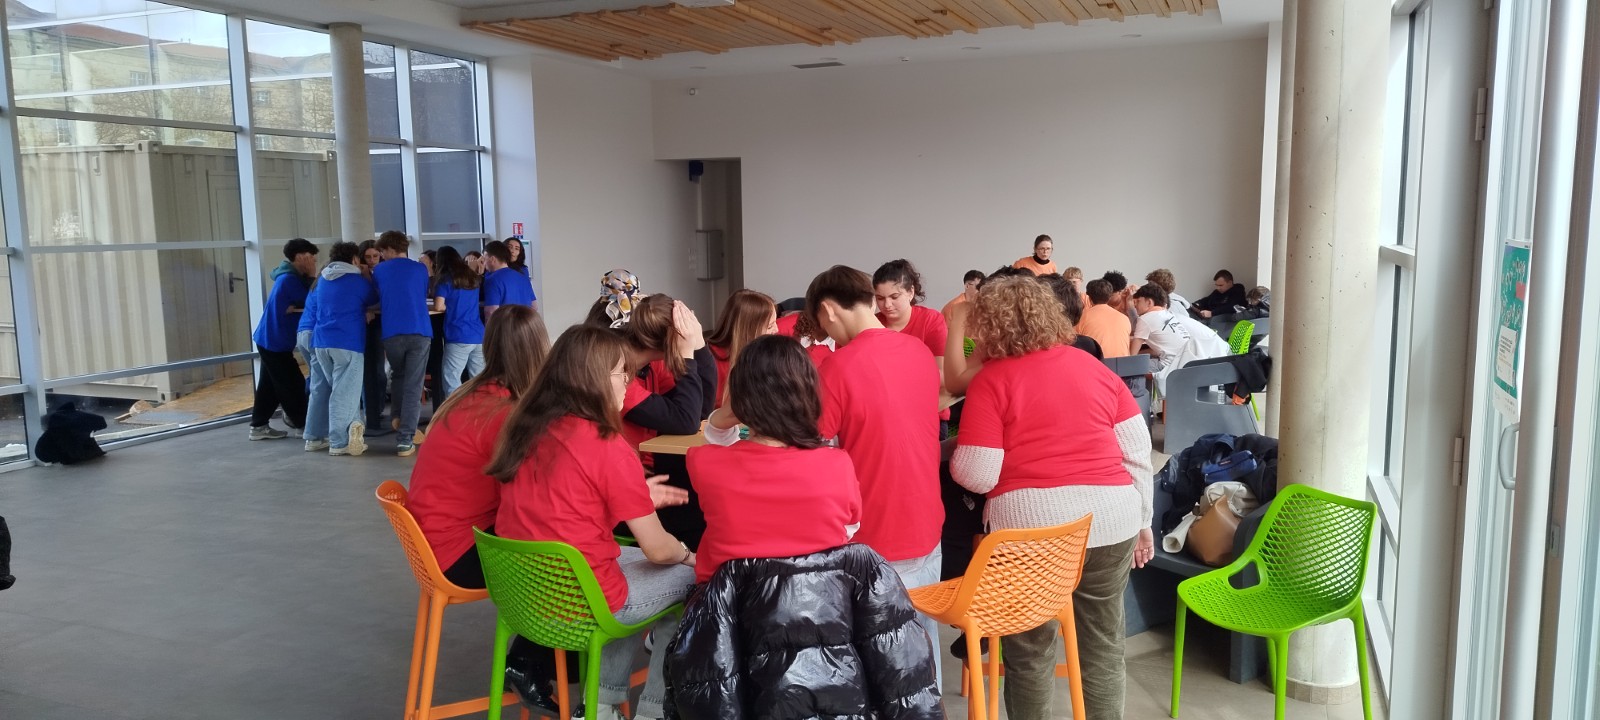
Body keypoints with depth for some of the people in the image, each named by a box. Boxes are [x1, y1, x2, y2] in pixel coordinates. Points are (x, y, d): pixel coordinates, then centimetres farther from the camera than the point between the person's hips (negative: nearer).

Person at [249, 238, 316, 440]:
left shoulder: (289, 277, 11)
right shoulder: (290, 279, -20)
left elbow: (306, 302, 4)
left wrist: (309, 277, -8)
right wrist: (312, 277, -11)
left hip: (271, 340, 10)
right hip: (276, 342, -10)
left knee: (270, 385, 12)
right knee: (293, 385, 0)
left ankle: (259, 426, 16)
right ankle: (302, 423, 11)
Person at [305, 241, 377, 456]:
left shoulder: (323, 280, 16)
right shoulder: (359, 281, -3)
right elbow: (374, 300, 15)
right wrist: (367, 277, 31)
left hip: (321, 341, 7)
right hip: (348, 343, -7)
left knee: (322, 388, 16)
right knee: (344, 391, -5)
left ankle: (315, 437, 19)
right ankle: (339, 442, -6)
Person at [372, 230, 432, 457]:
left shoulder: (379, 270, 12)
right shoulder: (420, 269, 14)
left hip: (392, 333, 0)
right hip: (419, 331, 0)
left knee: (397, 377, 27)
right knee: (413, 386, -2)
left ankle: (398, 419, 25)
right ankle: (405, 440, -7)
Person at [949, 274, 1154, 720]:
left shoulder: (991, 380, -6)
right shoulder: (1096, 368, 9)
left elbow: (977, 476, -10)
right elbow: (1137, 452, 10)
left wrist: (953, 451, 10)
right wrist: (1143, 521, 18)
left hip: (1032, 525, -4)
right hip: (1112, 518, 4)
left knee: (1030, 649, 13)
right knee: (1103, 642, 18)